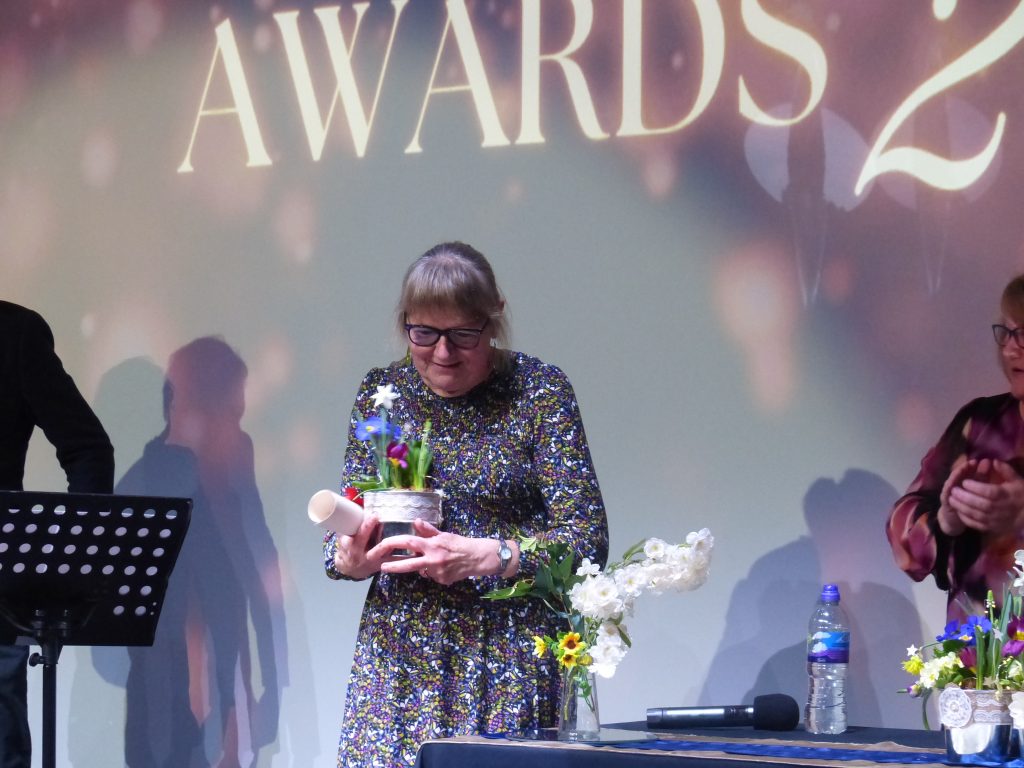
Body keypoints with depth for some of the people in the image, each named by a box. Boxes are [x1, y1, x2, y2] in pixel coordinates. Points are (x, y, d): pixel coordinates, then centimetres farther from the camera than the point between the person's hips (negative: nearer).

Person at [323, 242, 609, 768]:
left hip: (508, 660, -3)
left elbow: (587, 538, -8)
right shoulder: (380, 392, 9)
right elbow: (342, 532, 10)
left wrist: (481, 556, -21)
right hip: (397, 660, 3)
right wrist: (350, 556, -14)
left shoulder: (539, 391, -2)